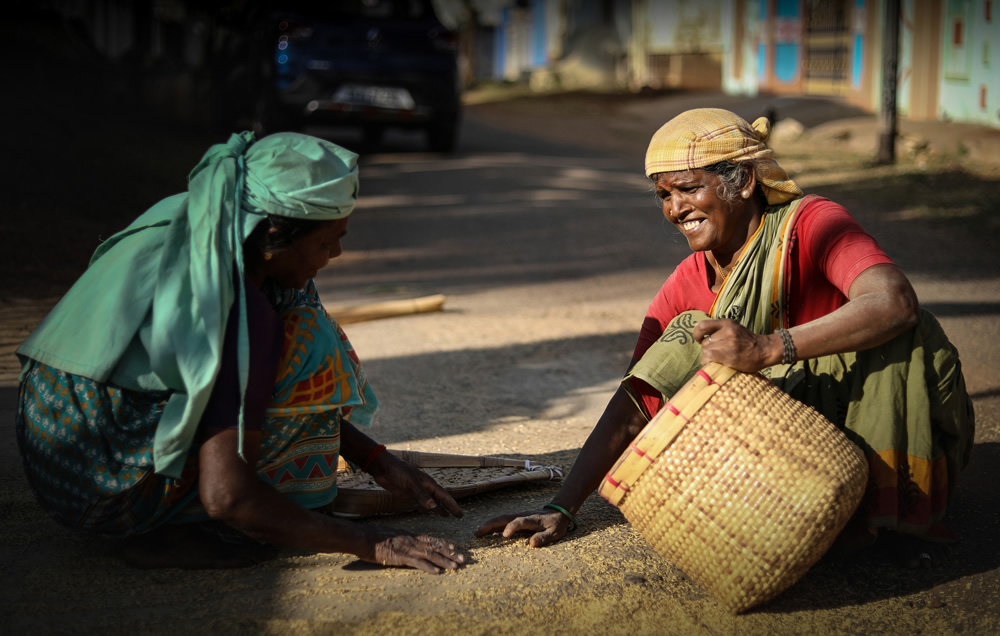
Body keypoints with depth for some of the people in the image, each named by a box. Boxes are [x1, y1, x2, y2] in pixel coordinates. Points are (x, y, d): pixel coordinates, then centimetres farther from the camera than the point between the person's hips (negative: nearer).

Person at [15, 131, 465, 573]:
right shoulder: (243, 316, -24)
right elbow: (225, 494, -27)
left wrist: (379, 463, 12)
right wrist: (369, 544, -18)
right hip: (113, 499, -8)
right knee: (308, 355, -9)